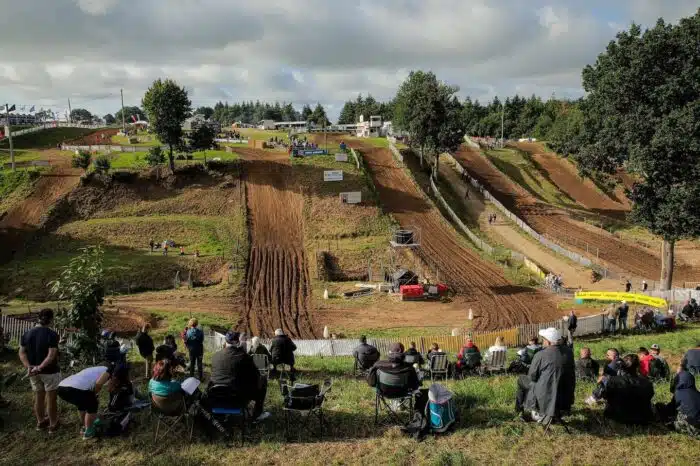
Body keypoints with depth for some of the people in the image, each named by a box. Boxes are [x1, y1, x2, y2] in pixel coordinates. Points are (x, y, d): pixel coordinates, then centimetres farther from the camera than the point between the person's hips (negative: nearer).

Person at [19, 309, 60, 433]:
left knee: (38, 398, 21)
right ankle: (53, 425, 23)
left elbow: (22, 353, -3)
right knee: (51, 399, 9)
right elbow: (51, 356, -26)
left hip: (34, 373, 6)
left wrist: (28, 367, -12)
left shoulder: (27, 334, 0)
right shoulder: (52, 335, -20)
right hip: (50, 372, -5)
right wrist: (39, 368, -22)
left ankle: (40, 422, 37)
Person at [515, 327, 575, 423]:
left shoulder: (541, 355, -18)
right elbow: (571, 374, 11)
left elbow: (531, 377, -6)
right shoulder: (569, 352, -3)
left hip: (547, 399, -5)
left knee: (521, 379, 16)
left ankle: (538, 414, 23)